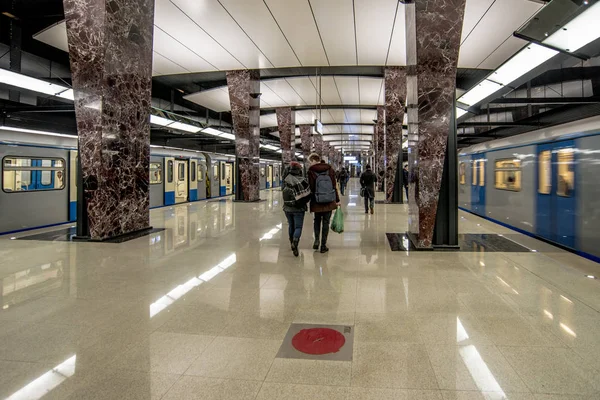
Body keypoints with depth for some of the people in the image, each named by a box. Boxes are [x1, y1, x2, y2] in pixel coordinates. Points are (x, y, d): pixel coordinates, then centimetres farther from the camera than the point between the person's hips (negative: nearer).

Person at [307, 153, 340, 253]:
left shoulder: (311, 171, -8)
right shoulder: (330, 169, 1)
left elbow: (311, 188, -9)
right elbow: (334, 186, 0)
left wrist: (310, 200, 1)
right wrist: (337, 200, 4)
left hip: (317, 202, -2)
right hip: (329, 201, 2)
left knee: (317, 220, 21)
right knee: (326, 222, 8)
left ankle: (316, 240, 9)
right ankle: (323, 246, 10)